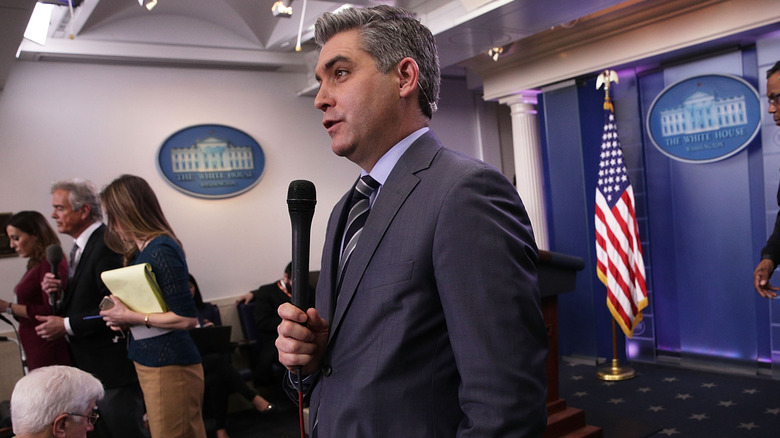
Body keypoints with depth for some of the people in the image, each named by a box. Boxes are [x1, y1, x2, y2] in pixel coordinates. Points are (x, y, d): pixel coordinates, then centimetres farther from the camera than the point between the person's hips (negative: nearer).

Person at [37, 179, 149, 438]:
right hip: (89, 364, 9)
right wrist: (61, 290, -2)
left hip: (112, 365, -9)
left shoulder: (108, 245, -18)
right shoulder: (81, 246, 12)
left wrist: (67, 325, -18)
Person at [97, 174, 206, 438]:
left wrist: (133, 317, -14)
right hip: (146, 360, 9)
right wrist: (121, 317, 1)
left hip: (169, 364, -9)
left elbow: (187, 318, -21)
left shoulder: (161, 250, -18)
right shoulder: (139, 251, 8)